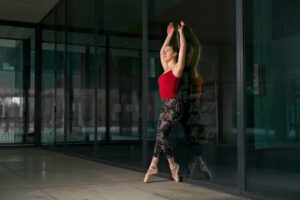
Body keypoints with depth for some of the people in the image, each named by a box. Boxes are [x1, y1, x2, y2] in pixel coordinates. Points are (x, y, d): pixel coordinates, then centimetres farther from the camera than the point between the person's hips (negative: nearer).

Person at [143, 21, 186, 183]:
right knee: (160, 136, 6)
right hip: (165, 105, 8)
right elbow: (161, 50, 27)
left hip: (172, 105, -8)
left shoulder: (177, 67, -3)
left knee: (161, 135, -12)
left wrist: (180, 31, -2)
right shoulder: (166, 68, 16)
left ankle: (173, 165, 1)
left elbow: (183, 48, -10)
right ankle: (153, 166, 9)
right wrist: (169, 34, 30)